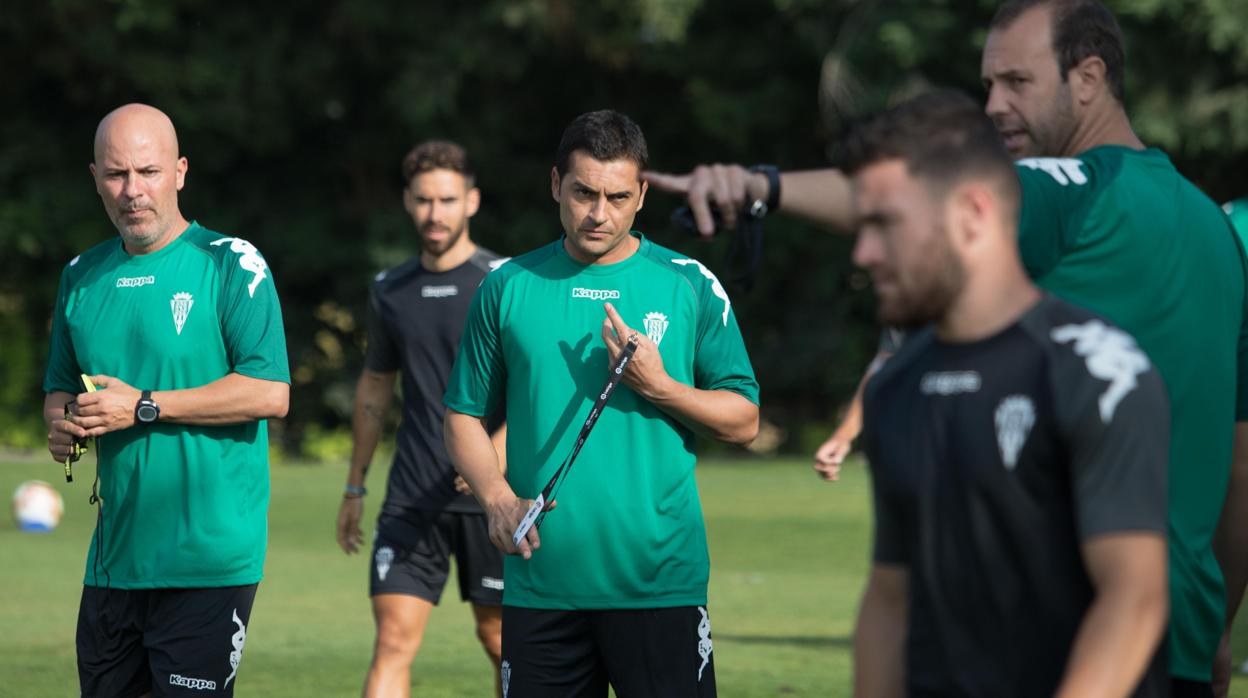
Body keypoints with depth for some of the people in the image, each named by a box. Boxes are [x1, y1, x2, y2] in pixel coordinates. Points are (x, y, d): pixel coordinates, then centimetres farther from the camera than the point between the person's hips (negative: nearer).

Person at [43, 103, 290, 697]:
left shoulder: (230, 264, -7)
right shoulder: (81, 276, 13)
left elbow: (270, 392, -15)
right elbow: (59, 386, 24)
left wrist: (144, 407, -16)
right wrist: (61, 423, -1)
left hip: (208, 557, -6)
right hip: (113, 555, 6)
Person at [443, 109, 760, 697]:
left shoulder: (692, 287, 4)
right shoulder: (508, 288, 8)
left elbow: (743, 421, 5)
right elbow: (465, 417, 12)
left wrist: (659, 388, -12)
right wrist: (498, 498, -6)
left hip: (660, 583, -1)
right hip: (539, 580, 2)